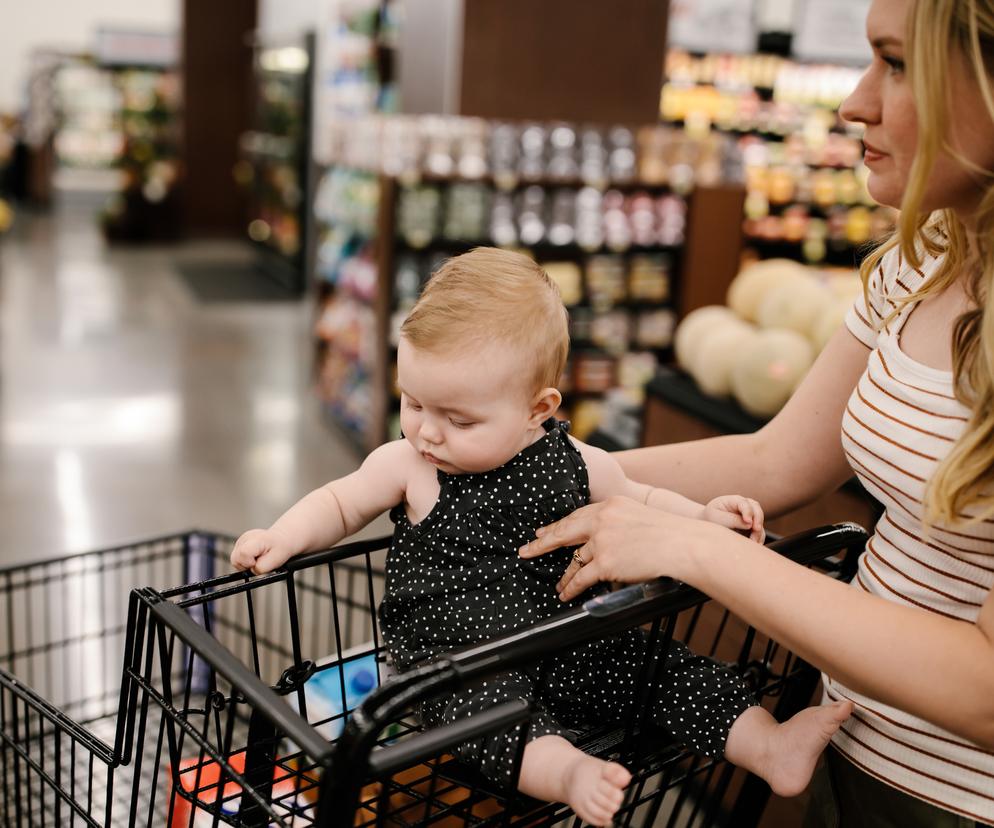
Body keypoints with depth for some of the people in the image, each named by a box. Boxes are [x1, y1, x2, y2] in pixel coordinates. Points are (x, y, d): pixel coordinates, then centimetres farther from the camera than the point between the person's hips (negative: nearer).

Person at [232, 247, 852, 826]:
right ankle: (569, 771, -49)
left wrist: (702, 516, 2)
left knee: (661, 664, -8)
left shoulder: (573, 464, -1)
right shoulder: (406, 466, -5)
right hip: (460, 657, -2)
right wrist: (285, 537, -7)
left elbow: (632, 500, 16)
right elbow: (341, 503, 9)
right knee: (487, 704, -34)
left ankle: (771, 748, -3)